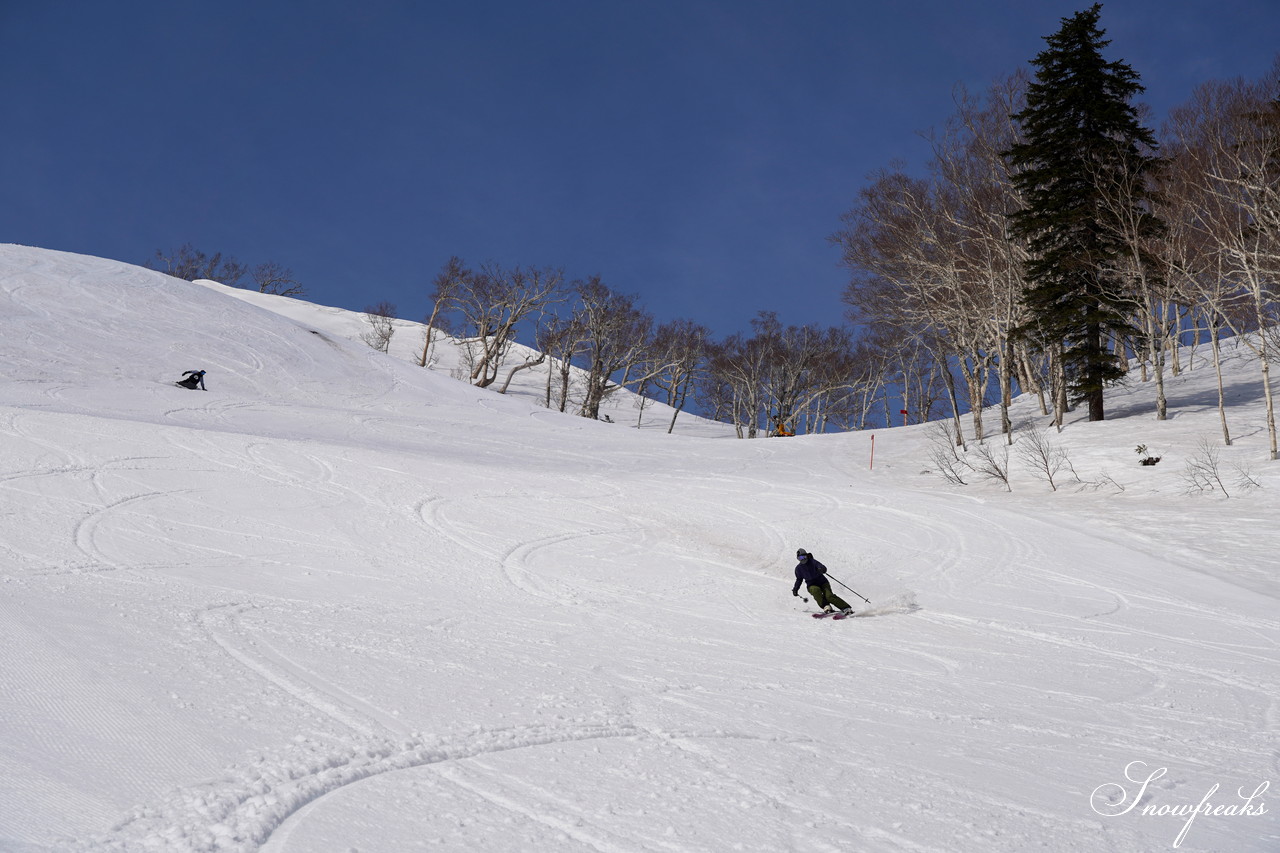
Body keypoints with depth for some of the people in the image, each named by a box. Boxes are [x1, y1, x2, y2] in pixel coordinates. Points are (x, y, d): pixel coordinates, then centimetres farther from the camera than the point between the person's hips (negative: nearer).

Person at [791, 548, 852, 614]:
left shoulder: (812, 562, -5)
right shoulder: (799, 568, 6)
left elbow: (823, 568, -17)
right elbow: (799, 579, 22)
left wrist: (822, 569, -39)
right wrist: (795, 589, 13)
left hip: (822, 582, -2)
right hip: (812, 586, 2)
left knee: (829, 596, -25)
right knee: (816, 590, -35)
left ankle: (846, 608, -26)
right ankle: (826, 606, -41)